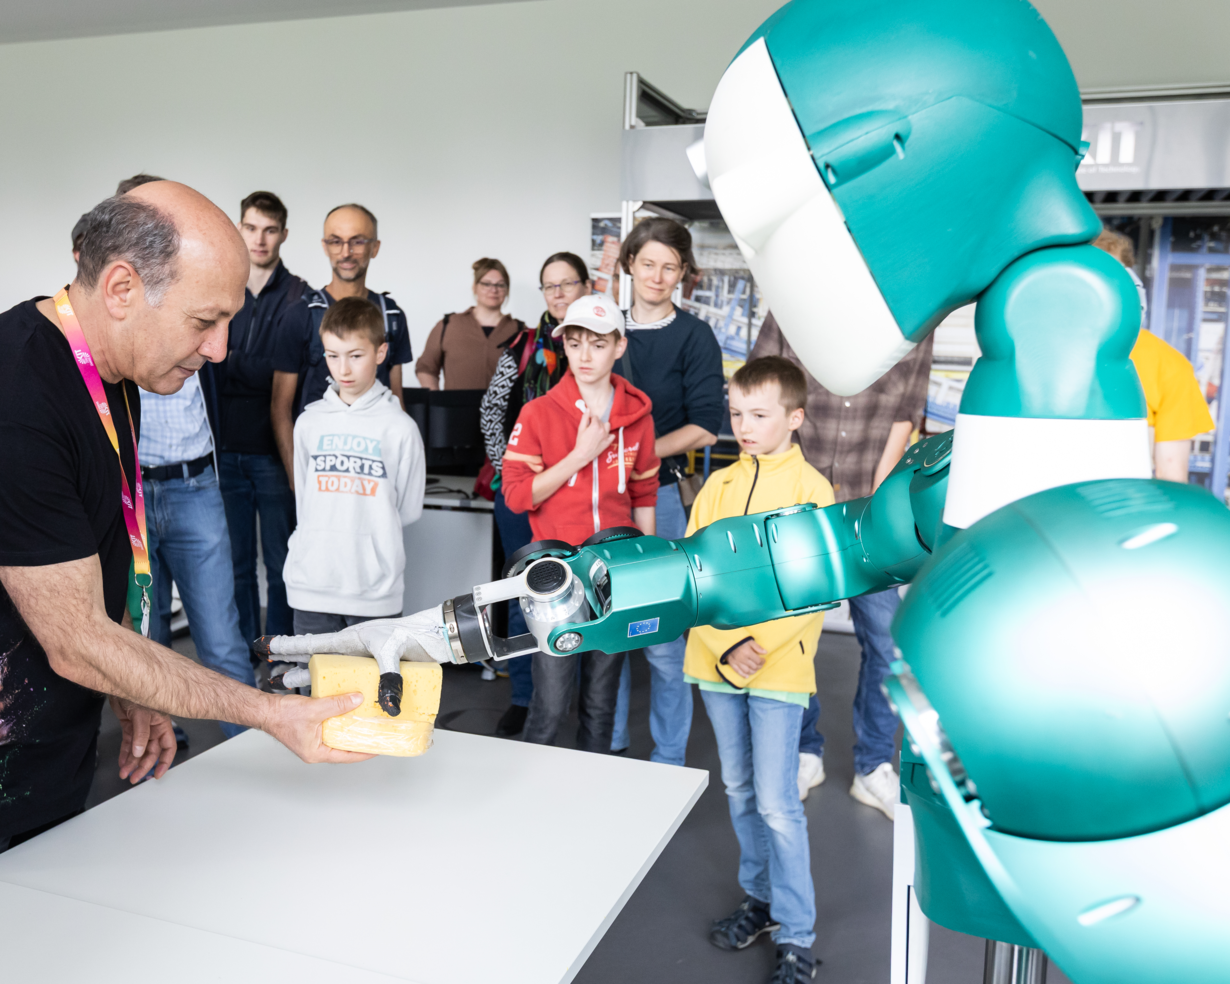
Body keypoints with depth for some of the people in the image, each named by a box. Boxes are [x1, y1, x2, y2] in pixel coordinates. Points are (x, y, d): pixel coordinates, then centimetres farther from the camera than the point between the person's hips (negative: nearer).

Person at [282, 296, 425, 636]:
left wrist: (366, 531, 9)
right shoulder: (309, 423, 7)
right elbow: (303, 498, 15)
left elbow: (408, 509, 3)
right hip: (312, 585, 3)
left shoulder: (400, 428, -4)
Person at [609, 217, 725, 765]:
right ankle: (609, 746, 28)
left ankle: (668, 762, 16)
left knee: (663, 638, 1)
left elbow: (704, 429, -7)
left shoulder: (694, 337, 0)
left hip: (661, 495, -4)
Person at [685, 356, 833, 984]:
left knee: (776, 804, -1)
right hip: (716, 664, 5)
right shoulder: (718, 486, 6)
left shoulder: (811, 489, -6)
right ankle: (760, 898, 35)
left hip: (779, 669, -5)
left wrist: (760, 645, -19)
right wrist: (726, 646, -11)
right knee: (739, 791, 17)